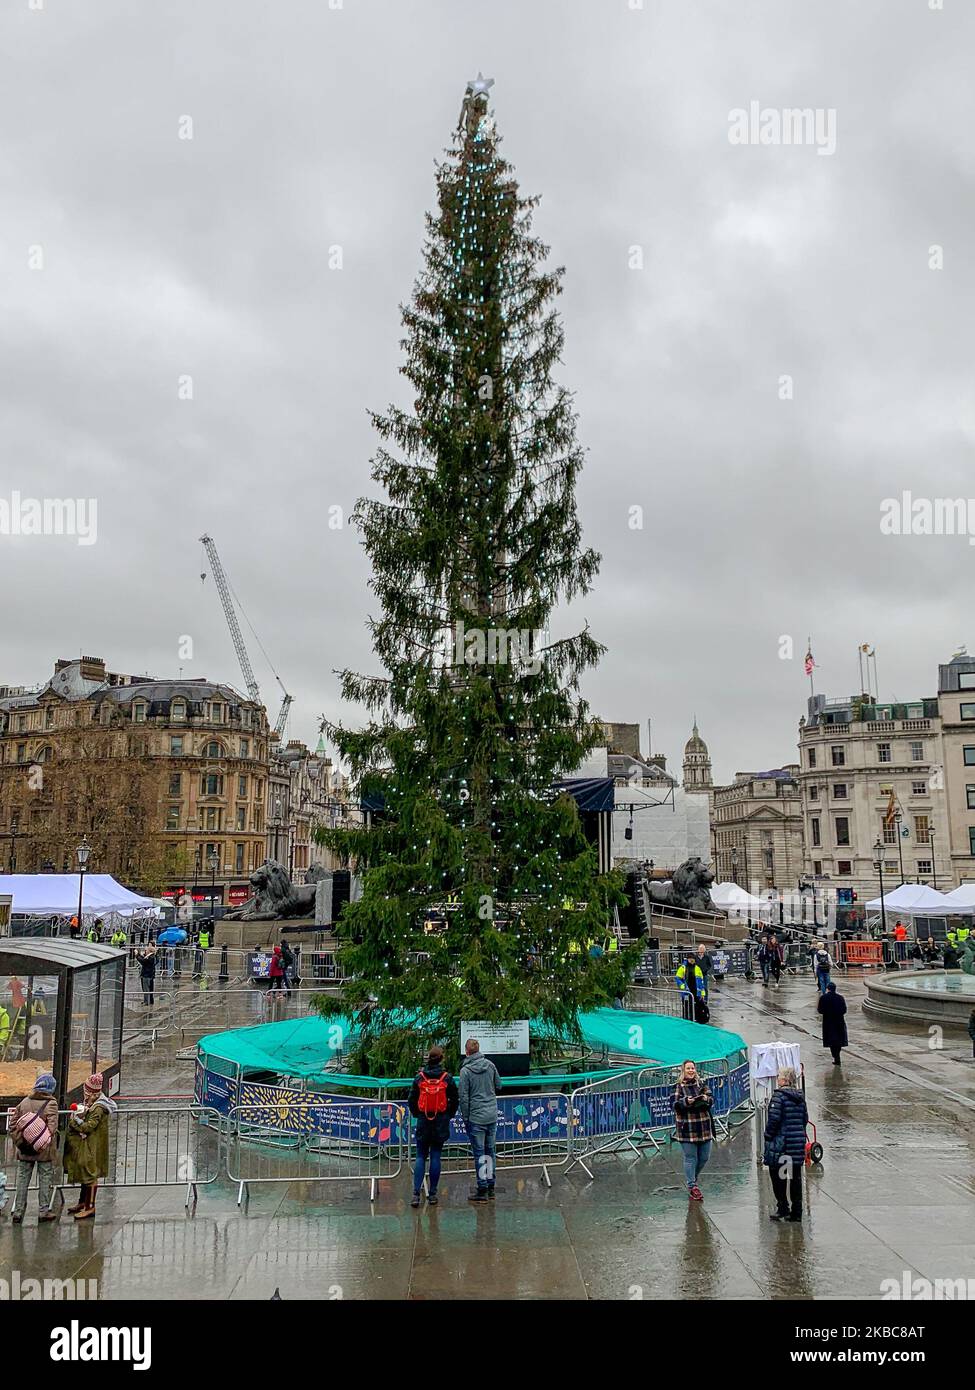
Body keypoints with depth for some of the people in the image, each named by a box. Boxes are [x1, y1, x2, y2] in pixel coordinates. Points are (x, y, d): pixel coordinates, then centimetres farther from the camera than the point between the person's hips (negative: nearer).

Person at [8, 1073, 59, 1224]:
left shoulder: (24, 1101, 1)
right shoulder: (51, 1104, -12)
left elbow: (12, 1123, 3)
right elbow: (52, 1128, -22)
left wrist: (18, 1141, 10)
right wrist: (48, 1143, -11)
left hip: (25, 1149, 4)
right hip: (44, 1150, -3)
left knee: (22, 1179, 13)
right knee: (45, 1179, 9)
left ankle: (18, 1212, 17)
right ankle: (43, 1211, 14)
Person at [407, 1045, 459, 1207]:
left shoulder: (419, 1077, -4)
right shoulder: (447, 1078, -6)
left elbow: (411, 1099, 2)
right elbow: (455, 1099, 1)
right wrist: (449, 1115, 15)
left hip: (423, 1122, 0)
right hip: (441, 1123, 0)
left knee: (420, 1157, 7)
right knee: (435, 1156, 7)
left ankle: (416, 1193, -4)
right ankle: (432, 1194, 10)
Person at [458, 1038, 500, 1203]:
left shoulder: (466, 1070, -11)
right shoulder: (490, 1064, 2)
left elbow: (463, 1097, -10)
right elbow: (498, 1086, 12)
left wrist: (465, 1118, -1)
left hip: (476, 1117, -5)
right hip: (492, 1115, 5)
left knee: (479, 1153, 2)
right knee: (490, 1151, 14)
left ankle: (482, 1190, 5)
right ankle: (490, 1187, 21)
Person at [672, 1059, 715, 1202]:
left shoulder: (702, 1083, 9)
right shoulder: (678, 1086, -1)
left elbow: (712, 1100, 6)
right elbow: (674, 1104, -5)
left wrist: (706, 1099, -16)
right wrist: (686, 1101, -22)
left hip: (704, 1127, 4)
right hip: (687, 1127, -4)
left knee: (704, 1157, 11)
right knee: (690, 1158, -1)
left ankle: (691, 1178, 34)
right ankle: (692, 1186, 10)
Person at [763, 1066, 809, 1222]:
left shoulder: (779, 1095, -14)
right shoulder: (800, 1096, 7)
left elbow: (774, 1119, -18)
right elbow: (805, 1118, 12)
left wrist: (768, 1137, -8)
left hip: (781, 1141, -6)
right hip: (798, 1141, 7)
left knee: (777, 1175, 6)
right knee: (795, 1176, 11)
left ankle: (782, 1208, 7)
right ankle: (796, 1211, 15)